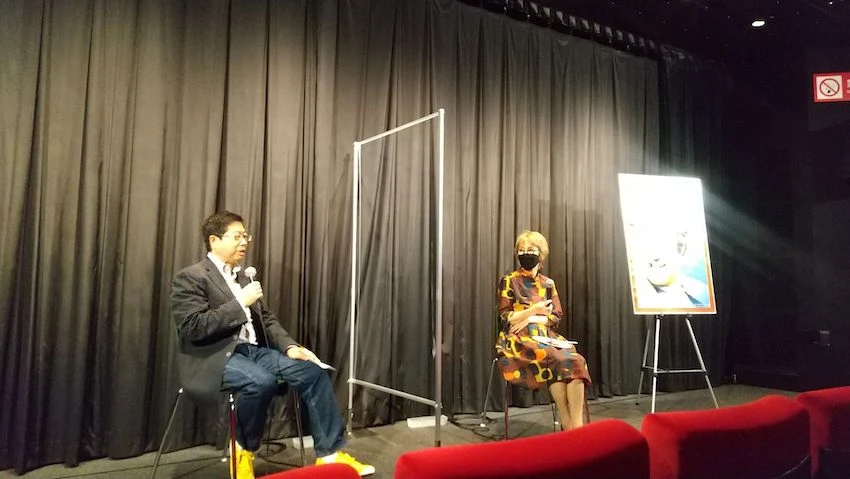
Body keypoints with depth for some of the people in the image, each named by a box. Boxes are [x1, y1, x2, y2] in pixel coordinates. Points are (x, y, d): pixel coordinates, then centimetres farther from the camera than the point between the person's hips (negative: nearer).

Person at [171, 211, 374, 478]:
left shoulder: (242, 276, 18)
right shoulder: (190, 278, -5)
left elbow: (265, 319, 18)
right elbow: (194, 328, -18)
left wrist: (290, 346, 0)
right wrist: (241, 303, -17)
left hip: (252, 350, 7)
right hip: (214, 357, -7)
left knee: (312, 372, -12)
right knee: (262, 381, -36)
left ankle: (330, 453, -7)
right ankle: (243, 450, -8)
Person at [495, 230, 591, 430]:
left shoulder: (548, 283, 16)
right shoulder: (508, 281, 3)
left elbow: (557, 316, 9)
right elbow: (504, 317, -3)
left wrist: (530, 319, -8)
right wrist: (534, 310, -15)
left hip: (545, 337, 4)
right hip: (518, 340, -4)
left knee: (575, 360, -28)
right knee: (555, 359, -33)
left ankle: (577, 423, -33)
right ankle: (566, 423, -24)